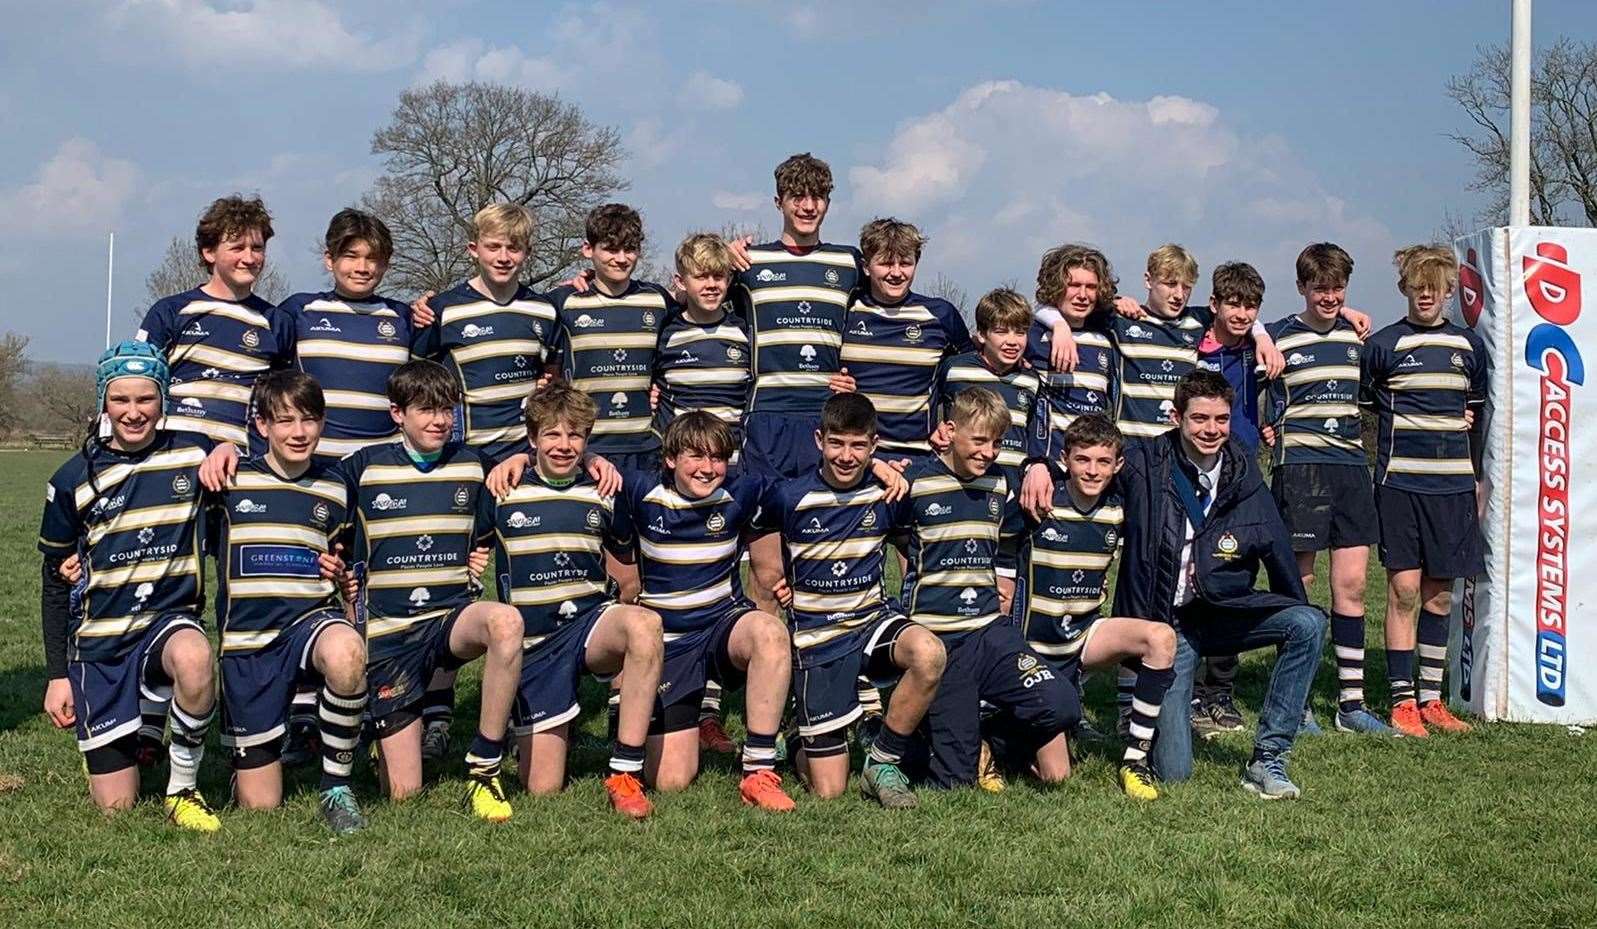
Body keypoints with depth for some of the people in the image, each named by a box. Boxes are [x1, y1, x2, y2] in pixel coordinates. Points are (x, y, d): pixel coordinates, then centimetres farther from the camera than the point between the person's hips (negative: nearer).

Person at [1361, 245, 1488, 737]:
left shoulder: (1469, 346, 11)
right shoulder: (1383, 345, -1)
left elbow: (1479, 414, 20)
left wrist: (1479, 480, 18)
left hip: (1453, 486, 4)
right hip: (1400, 483, -4)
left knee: (1440, 594, 8)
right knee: (1404, 589, -7)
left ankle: (1431, 698, 15)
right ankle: (1402, 701, -1)